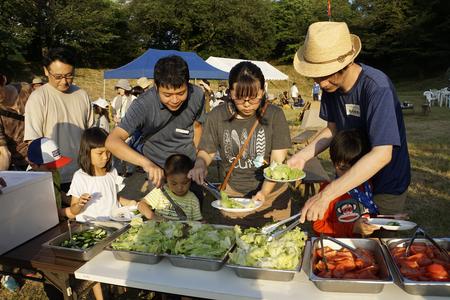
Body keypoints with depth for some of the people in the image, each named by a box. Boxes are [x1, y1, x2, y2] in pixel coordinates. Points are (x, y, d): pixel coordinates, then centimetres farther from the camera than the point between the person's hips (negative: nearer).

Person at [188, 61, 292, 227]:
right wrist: (200, 164, -22)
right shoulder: (217, 116, -9)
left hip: (273, 194, 0)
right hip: (232, 196, 0)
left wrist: (264, 191, -29)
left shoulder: (274, 115, -13)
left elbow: (278, 161, -15)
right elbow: (206, 151, 1)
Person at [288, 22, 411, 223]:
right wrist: (302, 156, -12)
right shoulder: (330, 85, -10)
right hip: (352, 179, 6)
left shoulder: (377, 87, -31)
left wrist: (326, 195, -45)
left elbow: (382, 154, -39)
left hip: (386, 186, -6)